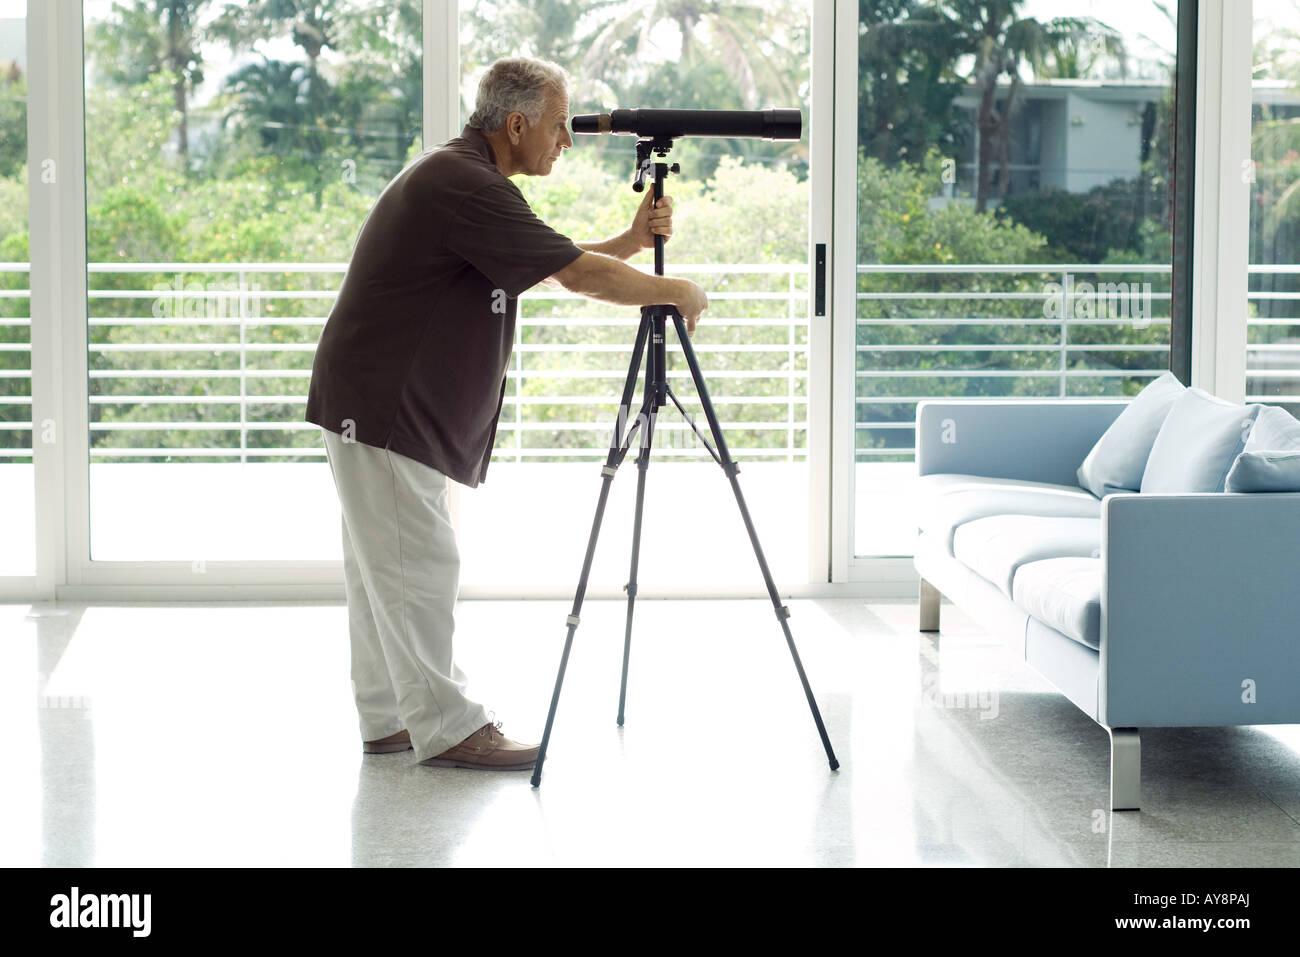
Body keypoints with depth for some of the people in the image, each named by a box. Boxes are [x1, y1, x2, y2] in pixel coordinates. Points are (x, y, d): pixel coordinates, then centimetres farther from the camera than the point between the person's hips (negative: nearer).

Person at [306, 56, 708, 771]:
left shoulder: (454, 175, 14)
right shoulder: (466, 187, -20)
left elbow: (559, 263, 19)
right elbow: (581, 276, -18)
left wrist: (632, 241, 5)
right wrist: (679, 294, -6)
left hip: (385, 404, 11)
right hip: (381, 409, -11)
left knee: (383, 565, 13)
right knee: (418, 565, -6)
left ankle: (389, 719, 20)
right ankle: (444, 727, 0)